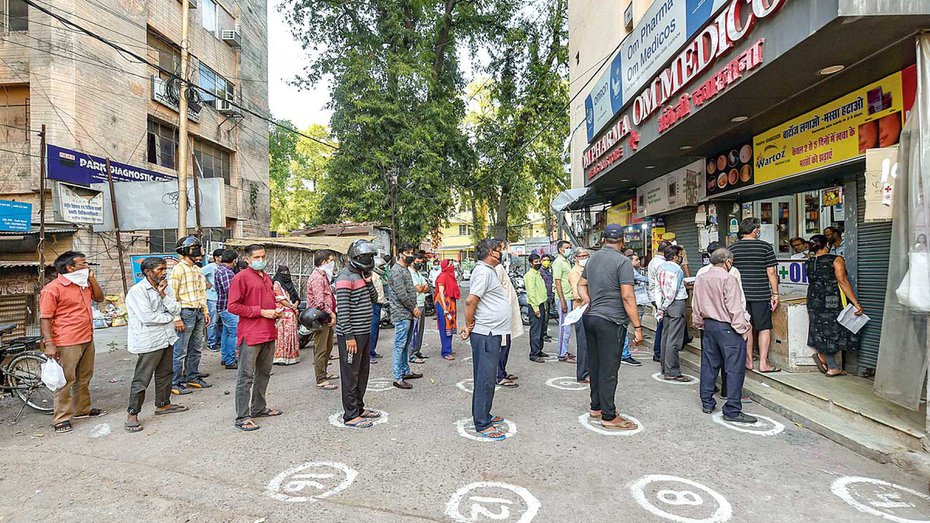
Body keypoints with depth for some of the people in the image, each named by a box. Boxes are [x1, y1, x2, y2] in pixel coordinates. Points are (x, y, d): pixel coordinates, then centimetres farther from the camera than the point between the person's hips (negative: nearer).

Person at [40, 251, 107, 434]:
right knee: (66, 381, -1)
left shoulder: (84, 284, 11)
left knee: (84, 378, 18)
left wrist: (92, 279, 3)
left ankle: (82, 409, 31)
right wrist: (49, 344, -19)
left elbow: (99, 297, 17)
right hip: (67, 343, -8)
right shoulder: (52, 289, -13)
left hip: (87, 340, 8)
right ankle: (61, 418, 9)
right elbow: (45, 318, -14)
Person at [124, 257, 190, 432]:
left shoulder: (163, 288, 11)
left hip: (167, 339, 8)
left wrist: (163, 295, -11)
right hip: (149, 343, -8)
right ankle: (132, 414, 9)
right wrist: (168, 317, -6)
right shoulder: (137, 291, -13)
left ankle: (163, 404, 32)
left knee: (165, 373, 18)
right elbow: (146, 317, -22)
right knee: (142, 379, -2)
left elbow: (176, 309, 2)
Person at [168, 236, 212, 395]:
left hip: (199, 313, 8)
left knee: (196, 349, 15)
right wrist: (177, 318, -18)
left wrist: (206, 312, 17)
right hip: (186, 313, -8)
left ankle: (193, 377, 26)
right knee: (180, 351, -1)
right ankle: (175, 384, 7)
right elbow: (172, 295, -14)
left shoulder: (197, 270, 15)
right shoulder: (179, 269, -10)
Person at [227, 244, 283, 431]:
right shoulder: (241, 278, -9)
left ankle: (259, 408, 32)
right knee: (246, 377, -2)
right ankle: (242, 417, 6)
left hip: (269, 333, 9)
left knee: (264, 373, 18)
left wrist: (275, 311, 7)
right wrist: (261, 312, -17)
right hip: (250, 335, -8)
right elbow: (233, 306, -15)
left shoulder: (267, 278, 16)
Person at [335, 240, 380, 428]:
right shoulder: (345, 277, -15)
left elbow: (374, 298, 15)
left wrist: (369, 281, -1)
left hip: (365, 332, 9)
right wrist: (349, 336, -22)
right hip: (351, 335, -9)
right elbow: (343, 309, -20)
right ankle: (351, 416, 10)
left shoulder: (361, 274, 13)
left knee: (363, 372, 17)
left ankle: (359, 408, 30)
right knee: (351, 375, 0)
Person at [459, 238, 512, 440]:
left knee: (486, 378, 18)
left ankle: (484, 415, 29)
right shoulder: (484, 272, -15)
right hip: (486, 334, -10)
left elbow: (472, 302, 20)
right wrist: (470, 325, -11)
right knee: (485, 380, -4)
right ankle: (482, 425, 4)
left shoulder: (488, 270, 17)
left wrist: (470, 325, 12)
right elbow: (470, 301, -23)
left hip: (491, 334, 10)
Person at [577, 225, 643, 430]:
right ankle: (609, 416, 8)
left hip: (590, 318, 8)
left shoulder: (592, 259, 12)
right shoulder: (623, 261, -12)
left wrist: (587, 300, 7)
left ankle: (596, 407, 27)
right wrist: (637, 327, -13)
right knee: (609, 370, -1)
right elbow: (627, 297, -17)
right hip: (610, 321, -7)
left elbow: (582, 284, 23)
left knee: (595, 365, 16)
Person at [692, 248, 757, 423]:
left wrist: (699, 324, 21)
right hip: (727, 327, -7)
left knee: (709, 364, 15)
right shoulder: (728, 279, -15)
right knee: (734, 368, -1)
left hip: (708, 325, 8)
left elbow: (695, 305, 12)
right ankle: (732, 410, 2)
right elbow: (735, 308, -16)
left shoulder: (700, 278, 6)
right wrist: (743, 329, -9)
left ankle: (707, 403, 23)